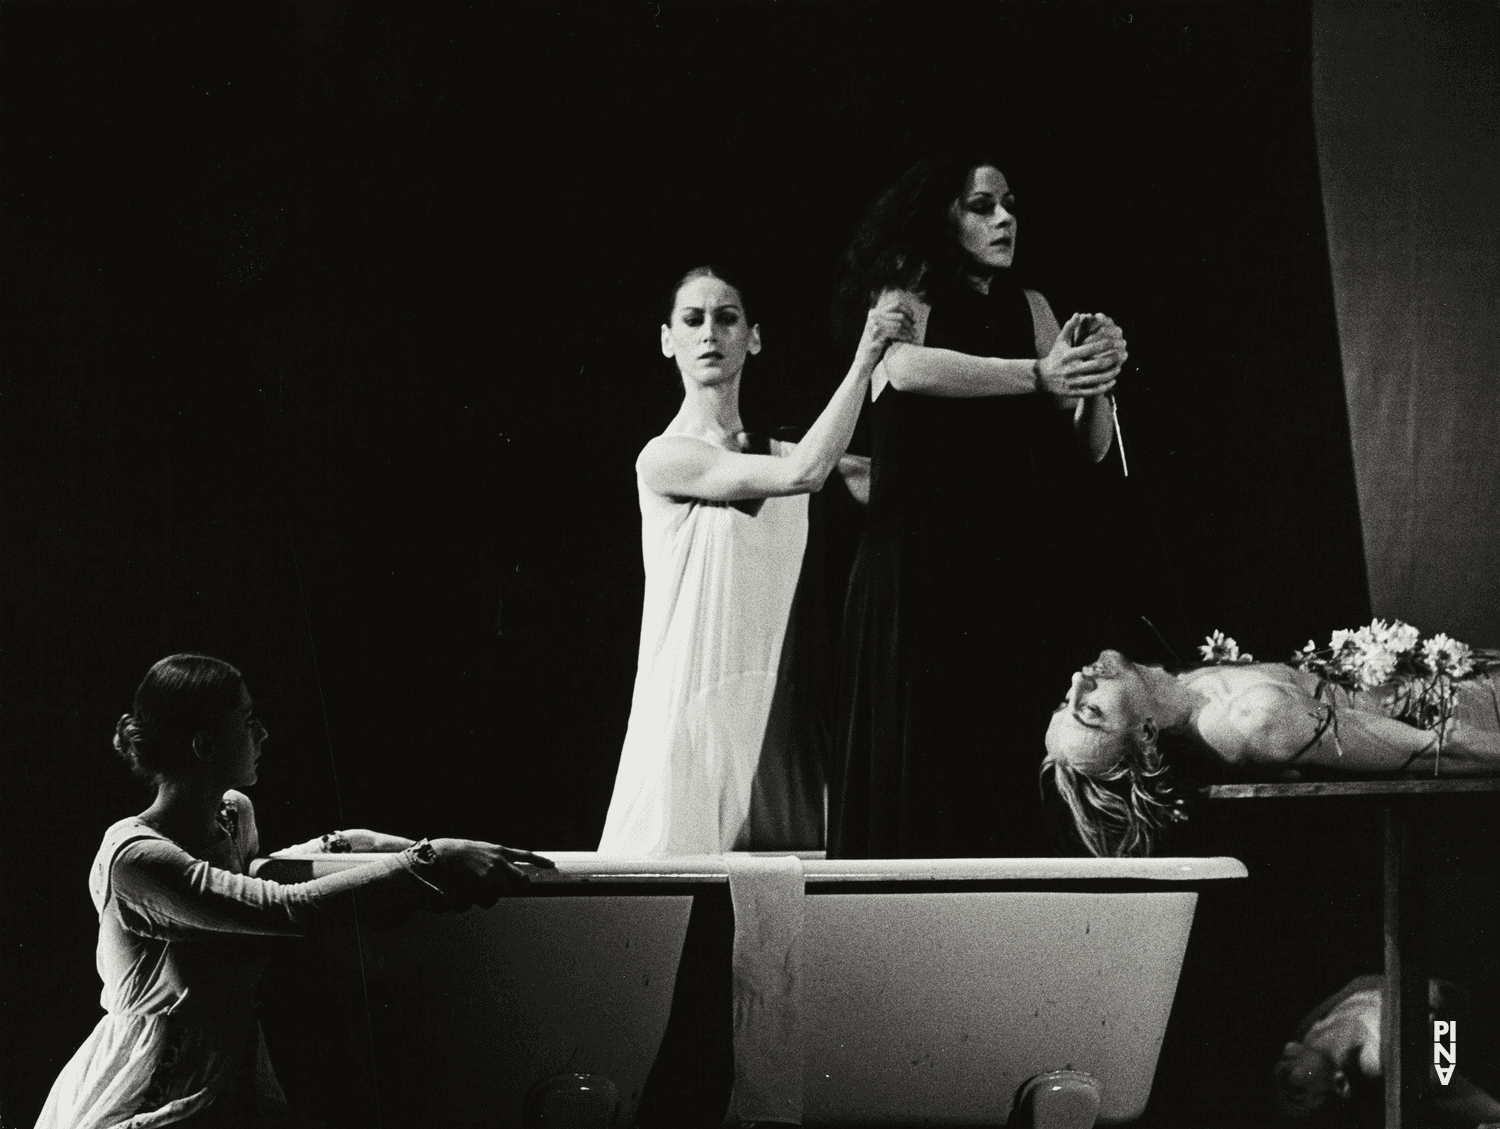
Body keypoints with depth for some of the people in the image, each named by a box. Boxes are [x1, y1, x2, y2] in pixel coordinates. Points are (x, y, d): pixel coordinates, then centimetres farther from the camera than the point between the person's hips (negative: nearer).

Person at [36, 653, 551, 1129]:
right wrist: (431, 860, -29)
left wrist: (341, 844, 14)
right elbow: (289, 909, -30)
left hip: (231, 1084, 9)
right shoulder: (131, 856, -20)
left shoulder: (235, 814, 8)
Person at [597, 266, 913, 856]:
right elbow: (802, 475, -15)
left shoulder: (776, 452, 14)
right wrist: (865, 357, -14)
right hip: (697, 712, -5)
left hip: (775, 712, 5)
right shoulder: (664, 457, -5)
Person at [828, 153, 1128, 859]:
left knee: (1007, 772, -2)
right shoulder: (906, 298, 3)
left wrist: (1094, 377, -11)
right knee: (920, 764, -8)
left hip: (1018, 581, 4)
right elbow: (909, 368, -22)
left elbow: (1088, 450, 9)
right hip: (921, 577, -4)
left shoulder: (1029, 309, 14)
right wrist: (1039, 375, -32)